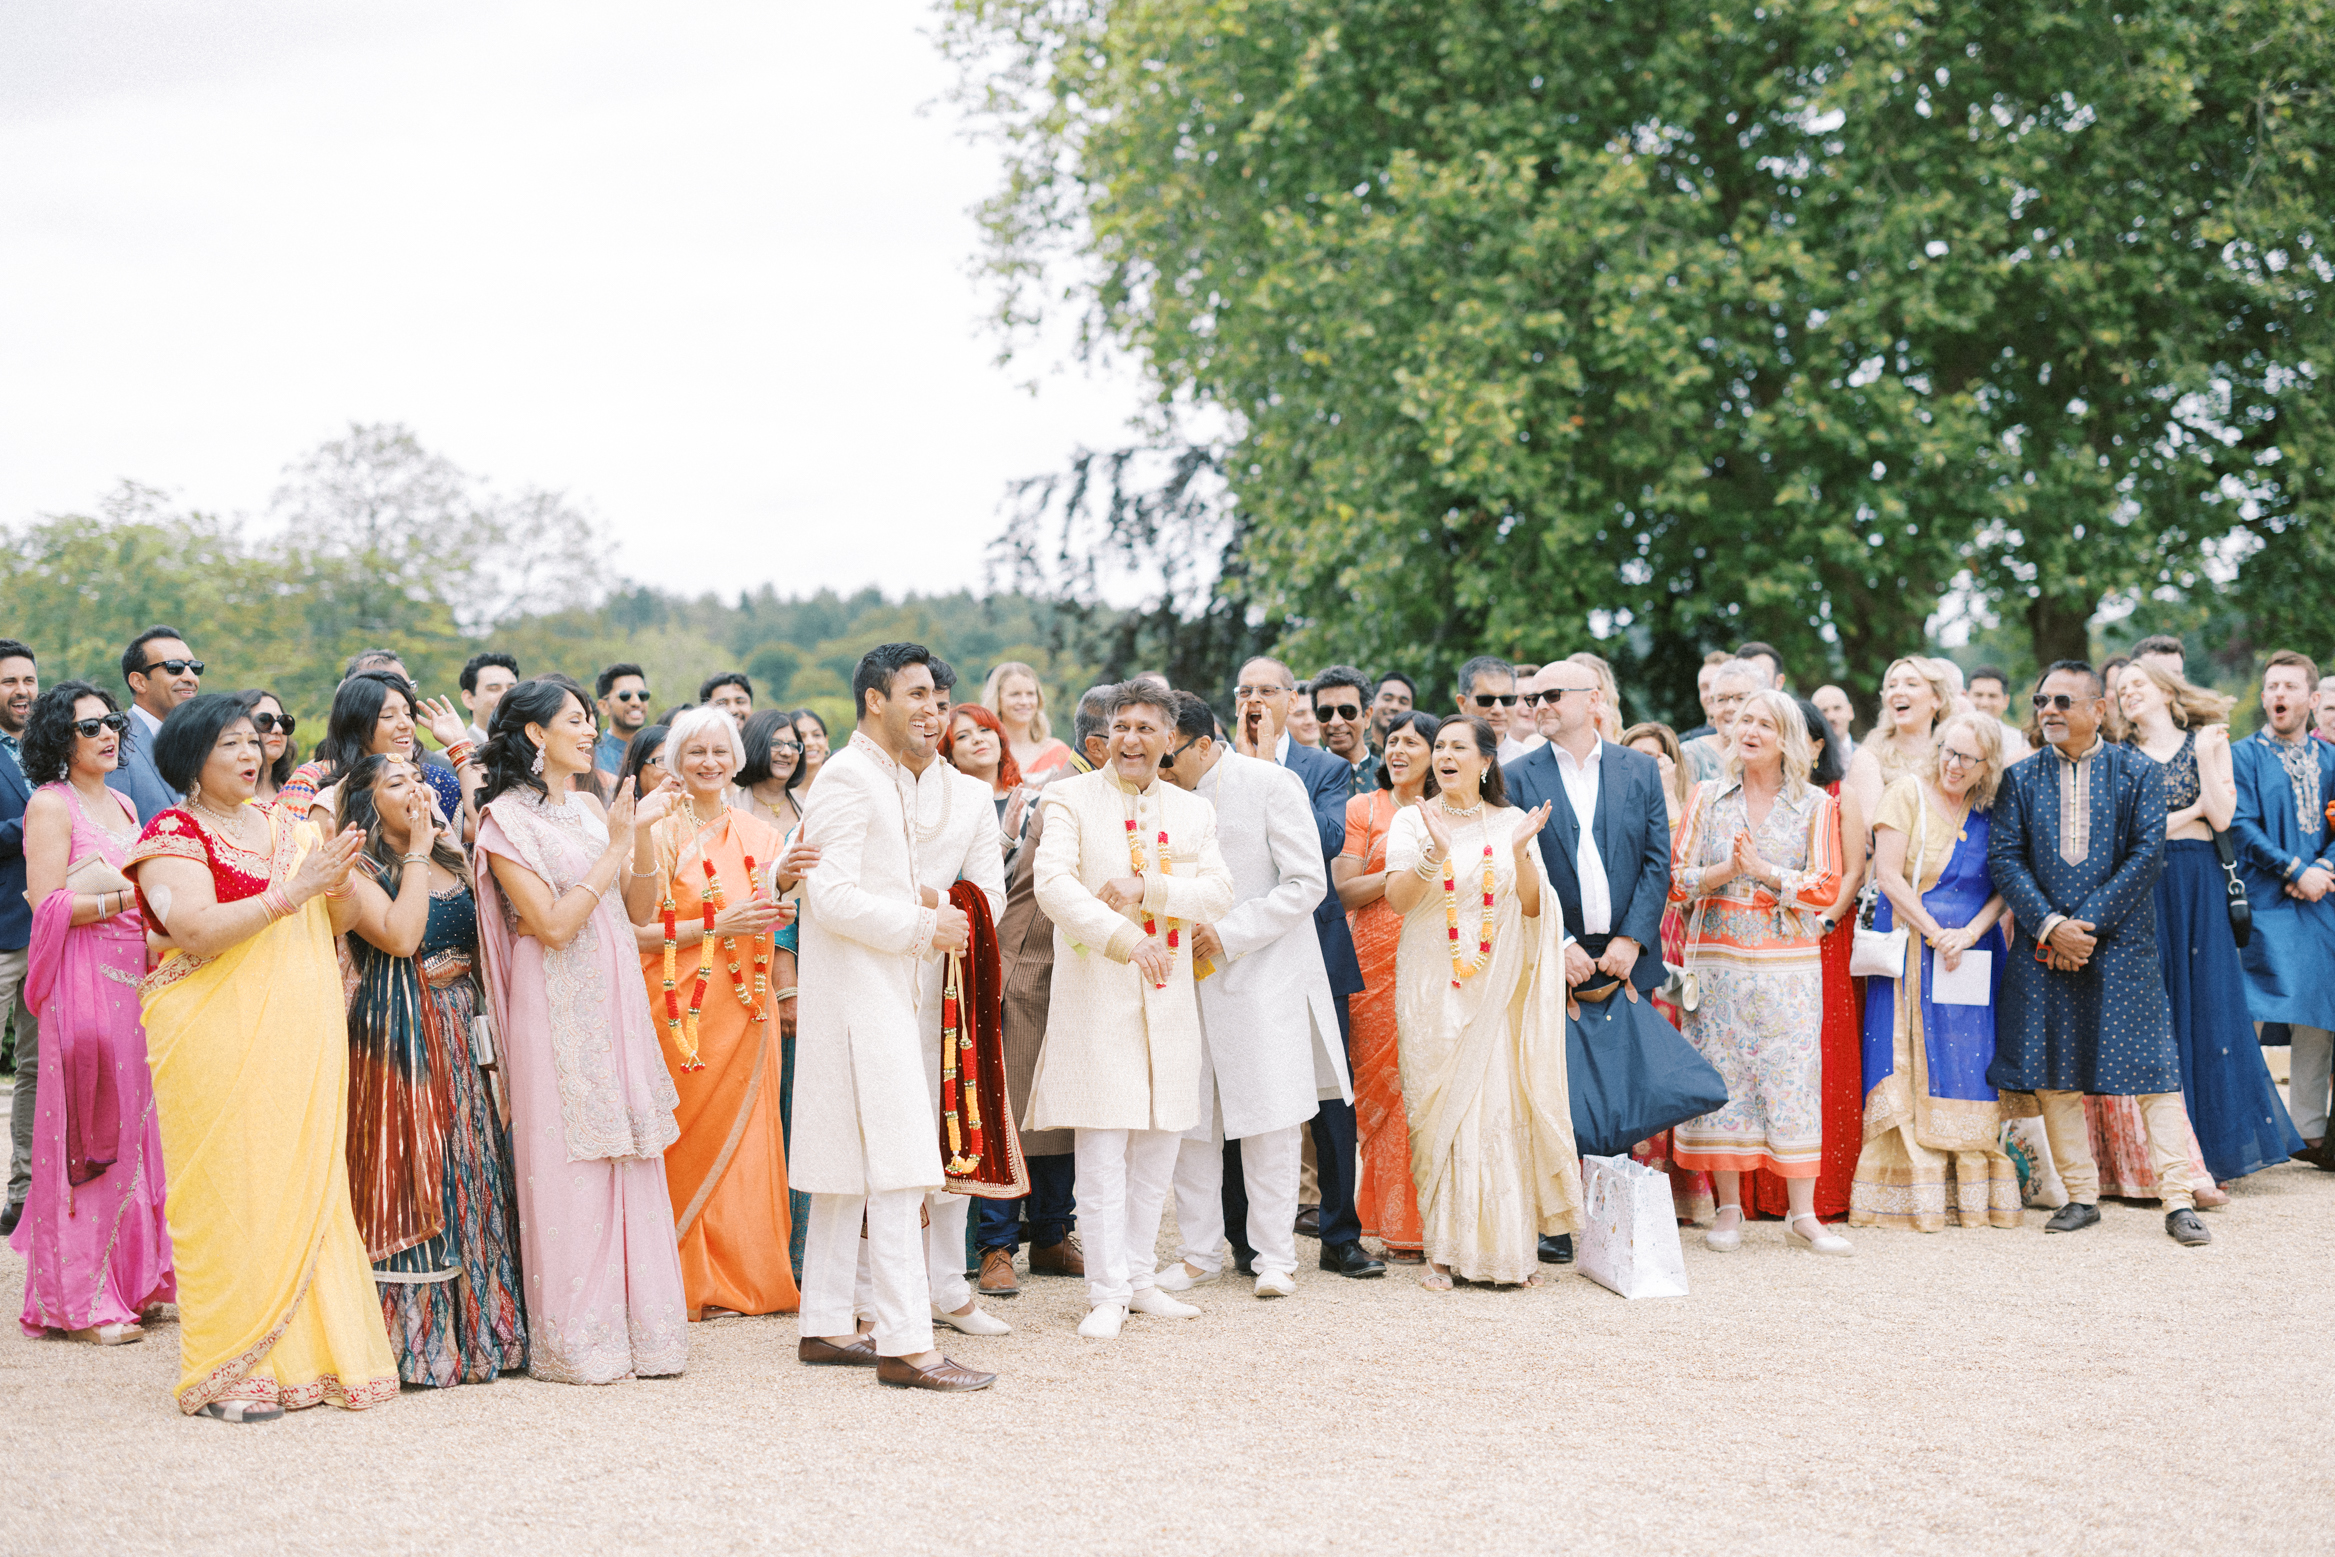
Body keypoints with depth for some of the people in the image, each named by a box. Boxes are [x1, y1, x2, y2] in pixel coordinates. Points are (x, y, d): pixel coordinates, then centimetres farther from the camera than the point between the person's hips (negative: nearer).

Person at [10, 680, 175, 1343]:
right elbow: (48, 904, -14)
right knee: (89, 1135, -6)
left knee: (134, 1124, 8)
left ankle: (134, 1276, 17)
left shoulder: (122, 804, 17)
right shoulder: (50, 804, -6)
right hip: (83, 982, -7)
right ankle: (79, 1300, -2)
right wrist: (129, 898, -18)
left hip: (137, 977, 7)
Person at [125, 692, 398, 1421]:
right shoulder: (174, 833, -3)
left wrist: (338, 881, -8)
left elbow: (341, 921, 14)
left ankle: (302, 1358, 12)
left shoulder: (286, 827, 16)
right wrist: (292, 891, -21)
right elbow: (197, 930, -17)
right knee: (230, 1194, -5)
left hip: (300, 1037, 6)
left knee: (306, 1185, 5)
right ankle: (230, 1373, 1)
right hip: (219, 1043, -6)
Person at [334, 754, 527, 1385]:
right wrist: (419, 851, -13)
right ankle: (410, 1339, 4)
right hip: (398, 1036, -6)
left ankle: (473, 1331, 15)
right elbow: (399, 936, -19)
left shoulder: (454, 854, 14)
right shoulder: (358, 871, -4)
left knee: (468, 1175, 8)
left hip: (462, 1034, 6)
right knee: (409, 1178, -4)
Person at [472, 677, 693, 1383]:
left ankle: (637, 1326, 15)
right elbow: (553, 925, -16)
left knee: (631, 1163, 7)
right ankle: (577, 1343, 5)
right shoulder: (506, 818, -8)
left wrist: (644, 833, -1)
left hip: (617, 1005, 7)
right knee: (569, 1174, -3)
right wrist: (614, 849, -13)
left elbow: (639, 910, 12)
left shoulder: (590, 808, 13)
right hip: (558, 1013, -7)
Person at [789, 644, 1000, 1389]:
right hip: (860, 998, -10)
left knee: (848, 1171, 13)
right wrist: (923, 924, -14)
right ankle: (905, 1343, -11)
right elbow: (831, 896, -20)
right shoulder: (849, 778, -13)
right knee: (897, 1167, -12)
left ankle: (827, 1324, 20)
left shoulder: (898, 777, 18)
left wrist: (928, 895, 10)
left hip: (890, 995, 10)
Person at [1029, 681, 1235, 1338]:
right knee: (1102, 1149, -5)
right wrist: (1125, 938, -28)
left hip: (1168, 995, 4)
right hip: (1095, 993, -4)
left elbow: (1219, 891, 0)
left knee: (1159, 1145, 8)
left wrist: (1145, 890, -16)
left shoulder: (1193, 811, 14)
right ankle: (1107, 1291, 0)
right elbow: (1053, 883, -15)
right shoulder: (1070, 799, 1)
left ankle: (1137, 1275, 20)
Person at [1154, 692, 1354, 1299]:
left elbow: (1306, 882, -9)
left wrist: (1228, 934, -15)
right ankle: (1200, 1253, 15)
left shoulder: (1272, 784, -6)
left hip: (1264, 972, -4)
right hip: (1187, 976, 4)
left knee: (1269, 1120, -2)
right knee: (1190, 1120, 4)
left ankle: (1274, 1255, 7)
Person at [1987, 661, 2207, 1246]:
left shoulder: (2139, 773, 3)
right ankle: (2081, 1197, 13)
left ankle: (2179, 1201, -2)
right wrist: (2050, 926, -13)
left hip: (2121, 944, -2)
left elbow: (2147, 855, -5)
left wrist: (2087, 923, -12)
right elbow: (2003, 858, 1)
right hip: (2043, 950, 3)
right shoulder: (2020, 779, 9)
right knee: (2053, 1077, 3)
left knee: (2154, 1071, -5)